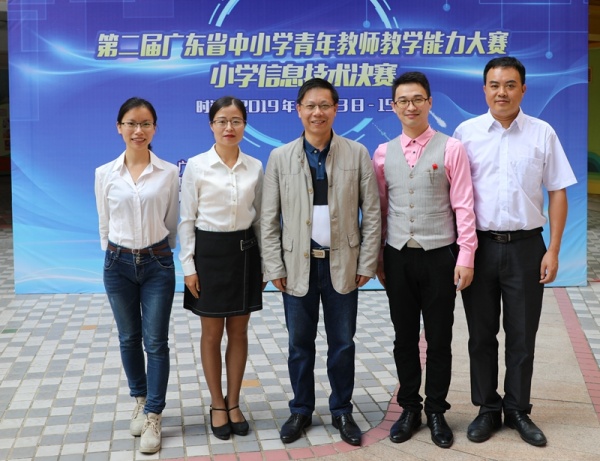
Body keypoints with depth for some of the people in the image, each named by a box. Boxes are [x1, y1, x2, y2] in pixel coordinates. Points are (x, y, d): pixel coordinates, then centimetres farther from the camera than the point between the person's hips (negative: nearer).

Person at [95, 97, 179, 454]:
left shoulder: (169, 173, -4)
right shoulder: (105, 174, 0)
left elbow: (171, 223, 6)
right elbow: (104, 225, 9)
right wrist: (115, 256, 10)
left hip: (158, 263, -2)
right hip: (118, 264, 2)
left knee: (156, 342, 1)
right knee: (129, 339, 14)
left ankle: (153, 417, 11)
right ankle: (141, 401, 34)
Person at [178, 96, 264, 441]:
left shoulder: (255, 167, 2)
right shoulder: (196, 166, -5)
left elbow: (259, 218, 8)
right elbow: (187, 219, -3)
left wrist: (263, 263, 7)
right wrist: (189, 266, -7)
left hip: (245, 251, 3)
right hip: (209, 251, -2)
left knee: (239, 332, 9)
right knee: (212, 334, 7)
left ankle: (233, 403, 24)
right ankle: (218, 405, 22)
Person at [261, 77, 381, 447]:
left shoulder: (357, 154, -1)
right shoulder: (280, 157, 1)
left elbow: (371, 213, 0)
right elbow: (270, 219, 2)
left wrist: (367, 264, -4)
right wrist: (275, 268, -2)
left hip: (342, 263, 0)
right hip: (298, 264, 1)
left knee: (342, 343, 10)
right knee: (300, 343, 11)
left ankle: (342, 411, 26)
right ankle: (301, 410, 27)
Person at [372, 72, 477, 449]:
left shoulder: (451, 149, -3)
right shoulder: (383, 154, 5)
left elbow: (463, 206, -5)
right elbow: (379, 209, 7)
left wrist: (466, 256, -9)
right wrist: (377, 258, 6)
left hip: (439, 256, -2)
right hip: (398, 258, 3)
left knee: (439, 339, 7)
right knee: (405, 338, 12)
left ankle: (436, 411, 23)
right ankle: (409, 408, 26)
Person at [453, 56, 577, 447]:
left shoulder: (543, 133, 1)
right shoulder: (467, 132, 1)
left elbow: (557, 192, 2)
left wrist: (553, 250, -4)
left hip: (526, 247, 0)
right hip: (478, 245, 0)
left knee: (522, 336, 9)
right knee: (482, 335, 10)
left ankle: (518, 410, 25)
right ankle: (488, 409, 25)